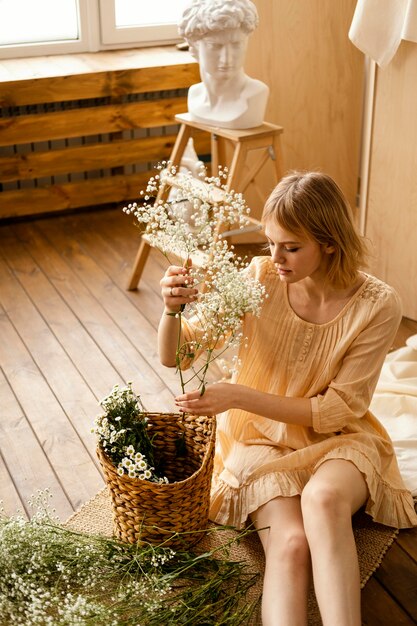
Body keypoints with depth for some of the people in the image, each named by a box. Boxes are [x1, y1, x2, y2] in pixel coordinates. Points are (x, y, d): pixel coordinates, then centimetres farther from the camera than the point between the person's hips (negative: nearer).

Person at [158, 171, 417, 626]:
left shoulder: (376, 305, -16)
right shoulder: (259, 278, -12)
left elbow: (338, 409, -15)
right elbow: (173, 357, -9)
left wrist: (239, 396, -24)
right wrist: (173, 309, -32)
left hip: (337, 438, 0)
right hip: (263, 437, 1)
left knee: (323, 498, -36)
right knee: (290, 542, -28)